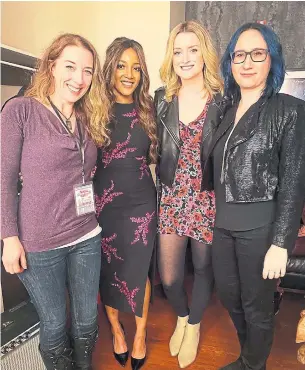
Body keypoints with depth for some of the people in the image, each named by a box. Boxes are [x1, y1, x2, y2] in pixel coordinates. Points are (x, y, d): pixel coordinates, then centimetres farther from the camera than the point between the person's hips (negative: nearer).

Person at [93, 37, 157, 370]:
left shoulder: (147, 111, 2)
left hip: (140, 203, 1)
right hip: (104, 202, 0)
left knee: (138, 271, 11)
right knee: (108, 271, 14)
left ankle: (140, 334, 36)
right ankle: (117, 331, 40)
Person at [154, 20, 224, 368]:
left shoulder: (223, 99, -5)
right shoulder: (162, 99, 4)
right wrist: (163, 183, 6)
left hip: (208, 199, -2)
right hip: (171, 199, 3)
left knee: (203, 268, 15)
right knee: (168, 278, 8)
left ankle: (193, 325, 45)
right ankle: (182, 317, 43)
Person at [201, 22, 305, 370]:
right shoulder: (226, 110, 9)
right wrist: (214, 216, 7)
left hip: (260, 227, -5)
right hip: (222, 224, 6)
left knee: (256, 306, 12)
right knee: (229, 298, 19)